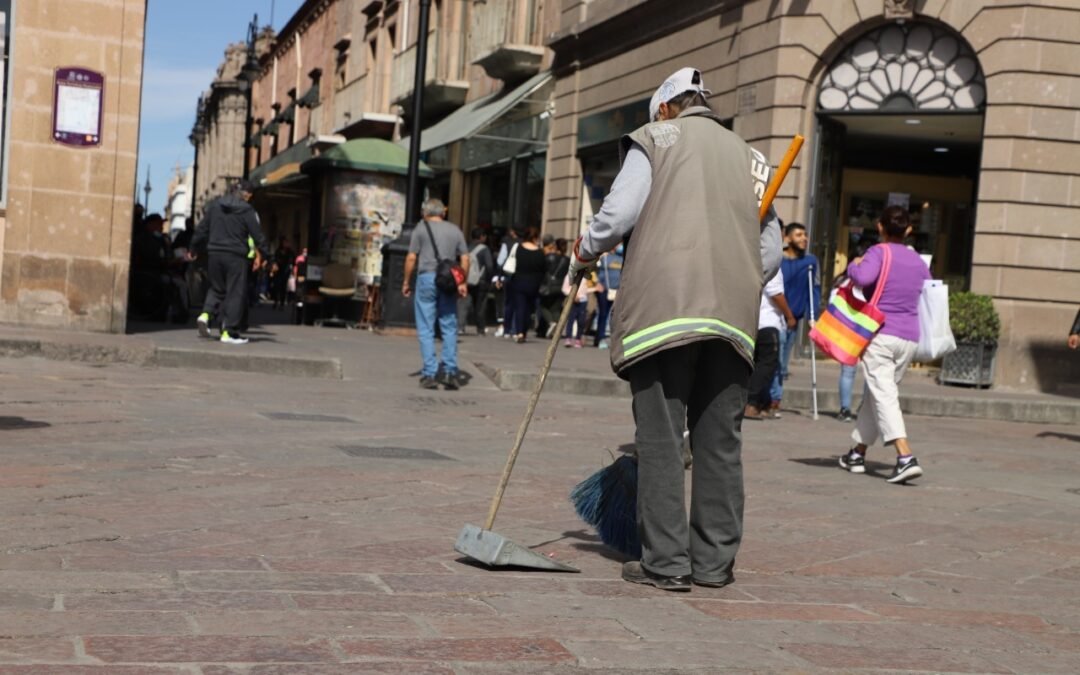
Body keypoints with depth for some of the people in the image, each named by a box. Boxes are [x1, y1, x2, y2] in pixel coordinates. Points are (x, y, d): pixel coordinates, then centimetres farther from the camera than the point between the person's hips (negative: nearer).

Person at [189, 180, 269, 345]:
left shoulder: (215, 205, 8)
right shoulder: (247, 210, -7)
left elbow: (202, 229, 12)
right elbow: (258, 235, -7)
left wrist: (194, 249, 22)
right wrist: (267, 256, -1)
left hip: (215, 253, 5)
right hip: (236, 256, -5)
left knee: (217, 288, 21)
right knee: (236, 293, 2)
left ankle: (205, 314, -4)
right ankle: (229, 332, -1)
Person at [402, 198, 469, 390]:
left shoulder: (421, 229, 4)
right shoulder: (455, 230, 13)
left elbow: (411, 258, -1)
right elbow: (465, 259, 8)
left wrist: (406, 282, 6)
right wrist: (463, 283, 13)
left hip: (426, 278, -2)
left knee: (426, 329, 2)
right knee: (449, 328, 7)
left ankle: (430, 374, -1)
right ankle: (450, 372, -1)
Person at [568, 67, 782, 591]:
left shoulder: (654, 138, 9)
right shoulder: (748, 158, 22)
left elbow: (618, 213, -4)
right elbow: (770, 253, 17)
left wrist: (583, 253, 13)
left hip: (664, 306, -4)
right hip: (732, 313, 4)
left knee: (660, 437, -2)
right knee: (720, 440, 7)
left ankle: (666, 561, -2)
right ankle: (714, 561, 11)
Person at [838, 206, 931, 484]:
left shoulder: (879, 252, -5)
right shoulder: (918, 261, 13)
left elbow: (863, 277, -23)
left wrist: (853, 265, -4)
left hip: (880, 334, -6)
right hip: (909, 338, 6)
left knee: (883, 395, -10)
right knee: (875, 393, 18)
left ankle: (906, 458, -25)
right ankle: (858, 453, 27)